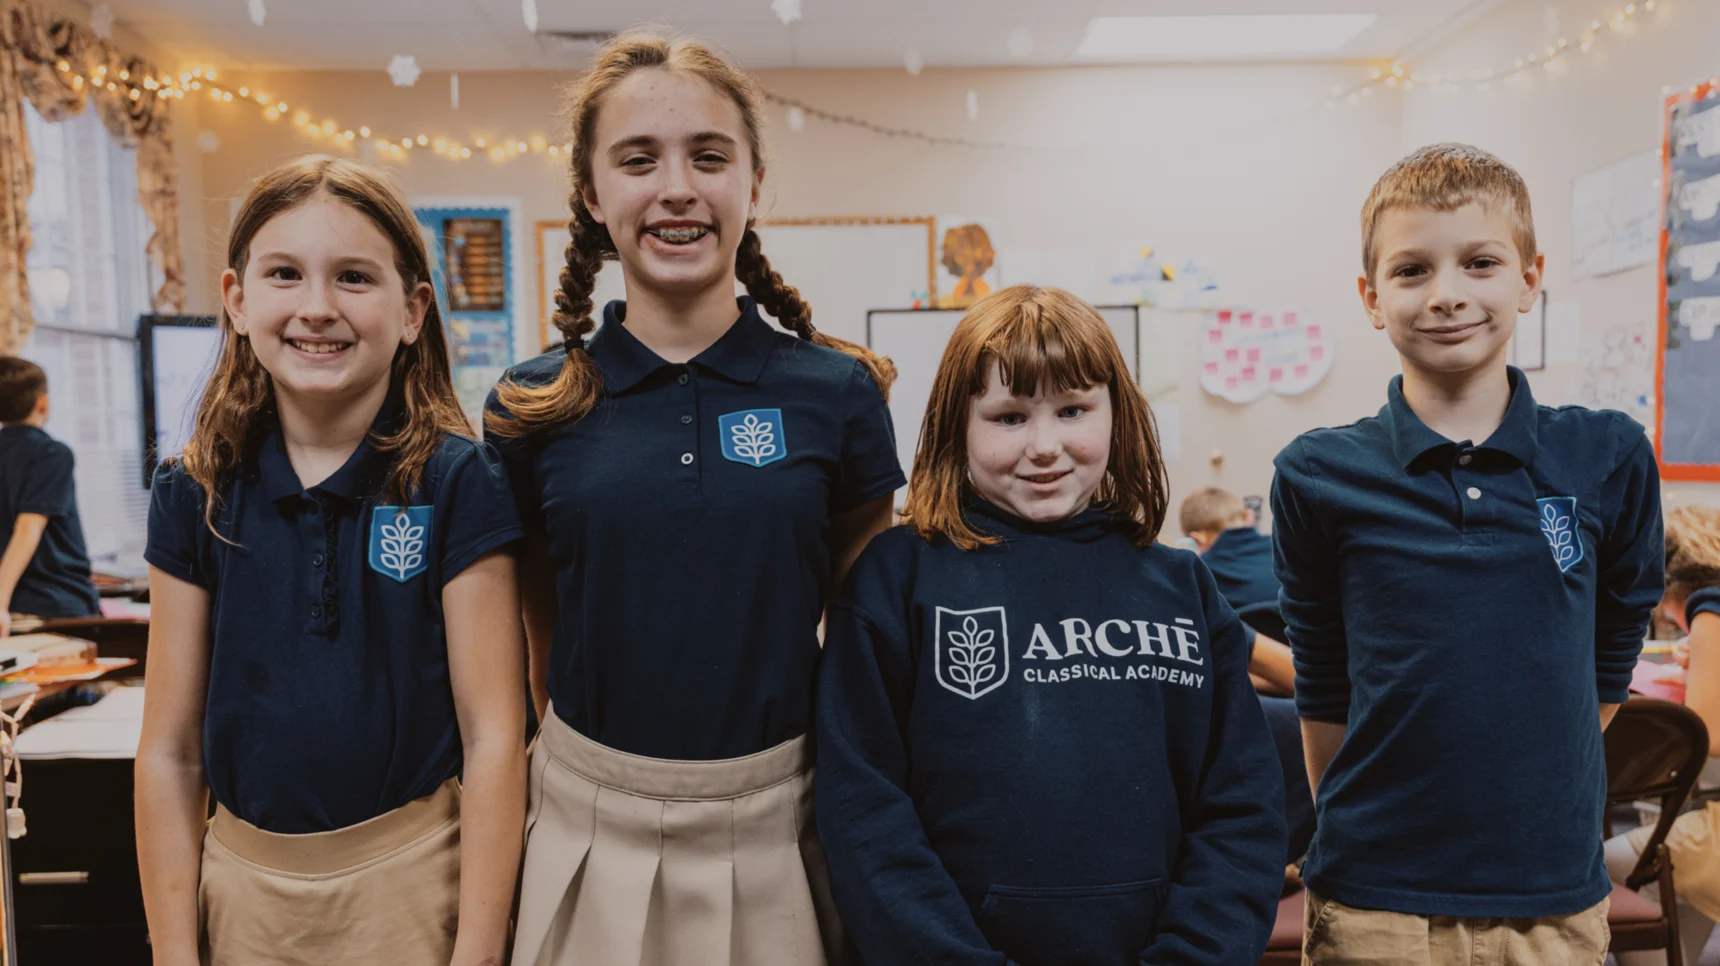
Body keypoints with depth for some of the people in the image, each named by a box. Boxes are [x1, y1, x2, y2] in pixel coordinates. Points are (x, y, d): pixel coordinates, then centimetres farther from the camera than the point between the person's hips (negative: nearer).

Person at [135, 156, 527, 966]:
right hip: (241, 882, 3)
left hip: (410, 877, -3)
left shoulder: (457, 482, -12)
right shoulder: (194, 494, -3)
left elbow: (493, 737, -12)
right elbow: (169, 751, 1)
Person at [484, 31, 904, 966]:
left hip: (775, 832, 0)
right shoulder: (532, 408, -3)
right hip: (588, 833, 1)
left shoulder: (837, 394, -6)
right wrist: (592, 754, 8)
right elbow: (535, 627, 8)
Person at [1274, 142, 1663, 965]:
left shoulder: (1610, 460, -3)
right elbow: (1323, 690, 2)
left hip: (1556, 898, 2)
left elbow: (1608, 662, 9)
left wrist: (1521, 799, 7)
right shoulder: (1318, 476, -7)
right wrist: (1353, 837, 4)